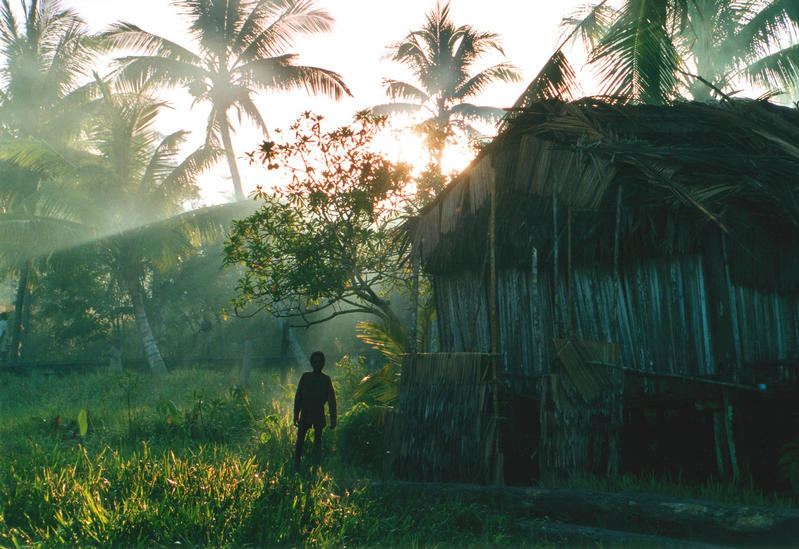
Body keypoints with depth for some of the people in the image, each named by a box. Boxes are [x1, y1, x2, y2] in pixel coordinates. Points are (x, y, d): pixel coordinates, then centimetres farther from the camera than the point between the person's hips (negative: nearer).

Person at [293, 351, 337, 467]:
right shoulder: (305, 376, 7)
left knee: (318, 439, 3)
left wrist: (333, 419, 1)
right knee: (300, 439, -2)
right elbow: (298, 396, 10)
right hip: (305, 413, 0)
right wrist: (296, 414, 6)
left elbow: (332, 400, 6)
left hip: (319, 415, 0)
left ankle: (316, 465, 8)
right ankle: (296, 463, 6)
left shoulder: (326, 379, 6)